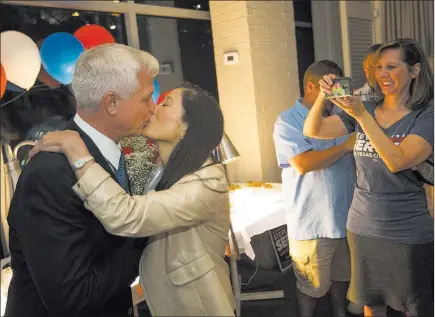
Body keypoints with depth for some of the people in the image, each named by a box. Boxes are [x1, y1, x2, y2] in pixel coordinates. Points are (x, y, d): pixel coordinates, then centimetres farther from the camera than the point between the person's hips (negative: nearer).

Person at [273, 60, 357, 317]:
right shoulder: (288, 121, -11)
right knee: (312, 285, 10)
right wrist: (345, 146, -19)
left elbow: (354, 158, 18)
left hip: (345, 216, 7)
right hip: (313, 222, -7)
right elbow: (303, 163, -25)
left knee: (342, 276, 25)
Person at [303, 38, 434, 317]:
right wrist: (323, 96, -20)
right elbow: (312, 131, -3)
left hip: (410, 234, -3)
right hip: (363, 228, 4)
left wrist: (362, 114, -28)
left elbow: (397, 161, -24)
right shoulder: (363, 111, 2)